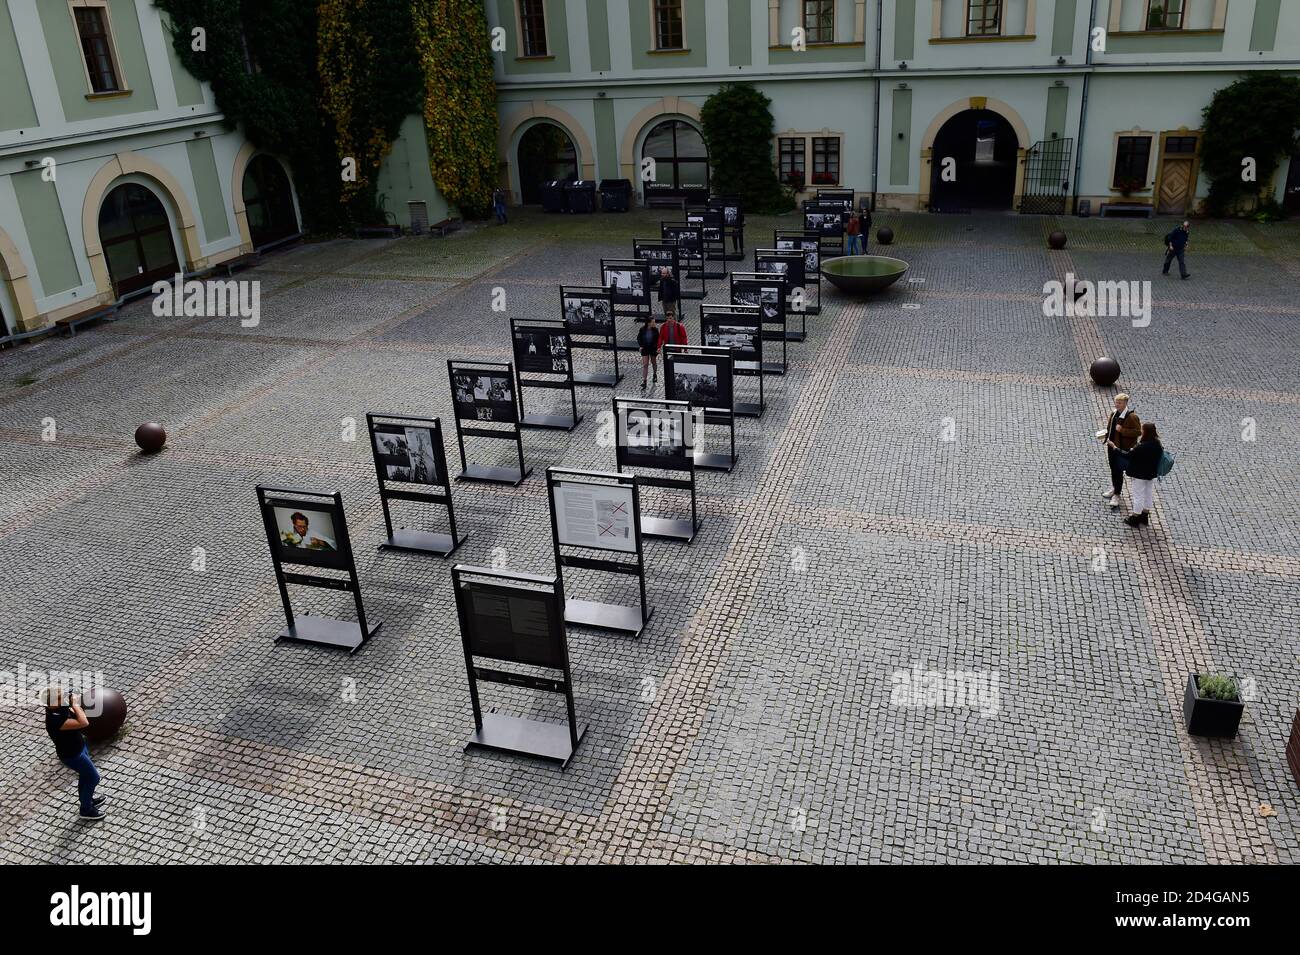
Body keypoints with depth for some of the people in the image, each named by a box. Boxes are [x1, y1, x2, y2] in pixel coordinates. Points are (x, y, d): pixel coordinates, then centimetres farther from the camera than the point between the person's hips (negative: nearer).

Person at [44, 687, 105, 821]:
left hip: (79, 746, 8)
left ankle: (87, 799, 50)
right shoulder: (55, 720, -39)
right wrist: (75, 704, -34)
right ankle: (86, 810, 26)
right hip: (72, 755, -8)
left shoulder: (60, 708, -12)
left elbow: (81, 715, 5)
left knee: (85, 776, 27)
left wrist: (74, 704, -12)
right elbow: (84, 723, -43)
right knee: (93, 778, 7)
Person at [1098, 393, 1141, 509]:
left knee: (1118, 471, -2)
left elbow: (1138, 431, -19)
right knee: (1113, 469, 21)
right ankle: (1114, 489, 41)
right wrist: (1106, 435, 5)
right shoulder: (1113, 414, 6)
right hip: (1112, 446, 7)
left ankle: (1116, 495, 9)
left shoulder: (1132, 417, -17)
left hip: (1123, 449, -7)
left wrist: (1122, 430, -25)